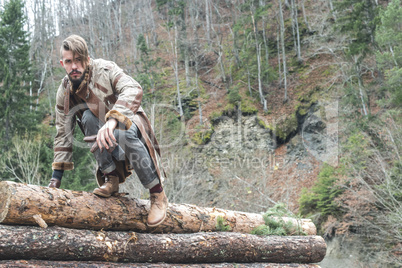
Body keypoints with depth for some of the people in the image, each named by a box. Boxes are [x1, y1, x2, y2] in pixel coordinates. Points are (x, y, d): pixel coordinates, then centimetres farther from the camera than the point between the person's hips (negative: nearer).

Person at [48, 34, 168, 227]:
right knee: (88, 117, -25)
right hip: (109, 147, 4)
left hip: (131, 125, -4)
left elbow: (133, 90, -37)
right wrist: (57, 175, -1)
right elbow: (63, 132, 3)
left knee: (123, 132, -38)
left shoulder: (104, 70, -18)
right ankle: (111, 178, -16)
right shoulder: (64, 91, -3)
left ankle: (158, 194, -23)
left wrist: (112, 121, -53)